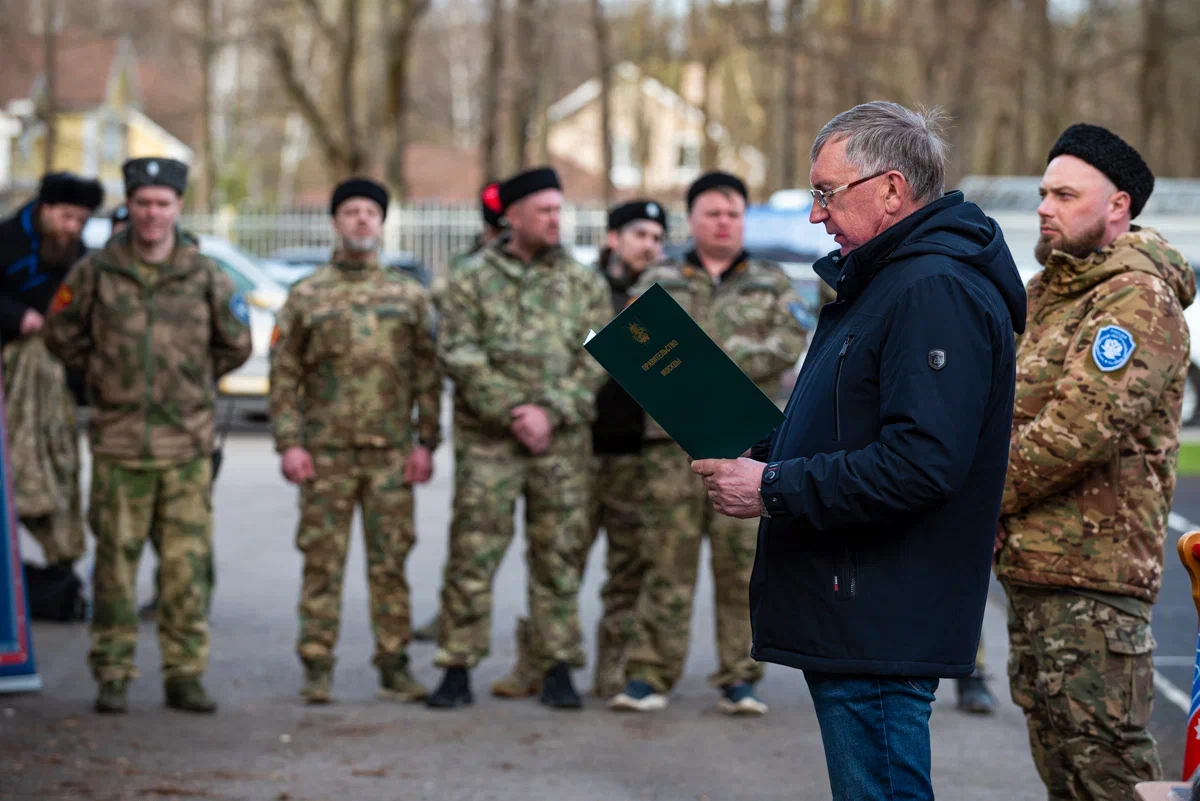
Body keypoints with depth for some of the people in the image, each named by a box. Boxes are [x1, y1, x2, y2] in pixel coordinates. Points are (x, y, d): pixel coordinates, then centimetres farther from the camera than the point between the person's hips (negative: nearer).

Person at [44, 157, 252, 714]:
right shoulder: (95, 272, 1)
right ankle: (113, 676, 10)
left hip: (187, 444, 1)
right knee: (115, 563, 2)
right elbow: (61, 333, 14)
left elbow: (236, 344, 16)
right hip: (118, 443, 0)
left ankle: (185, 674, 10)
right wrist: (102, 376, 9)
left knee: (187, 566, 1)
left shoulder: (205, 276, 3)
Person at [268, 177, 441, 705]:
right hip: (325, 450, -1)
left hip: (392, 451, 1)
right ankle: (317, 667, 6)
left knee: (390, 561, 3)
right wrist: (288, 443, -5)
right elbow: (284, 375, 3)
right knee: (322, 561, 0)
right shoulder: (306, 295, 6)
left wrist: (426, 442, 0)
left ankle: (394, 665, 10)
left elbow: (428, 374, 8)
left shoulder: (409, 296, 9)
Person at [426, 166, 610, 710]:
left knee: (558, 556, 5)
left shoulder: (584, 283, 9)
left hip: (562, 441, 2)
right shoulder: (473, 279, 4)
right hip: (486, 440, -2)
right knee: (473, 553, -2)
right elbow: (457, 353, -5)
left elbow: (596, 359, 1)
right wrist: (512, 411, -13)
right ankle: (457, 669, 5)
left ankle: (559, 670, 12)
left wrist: (551, 412, -12)